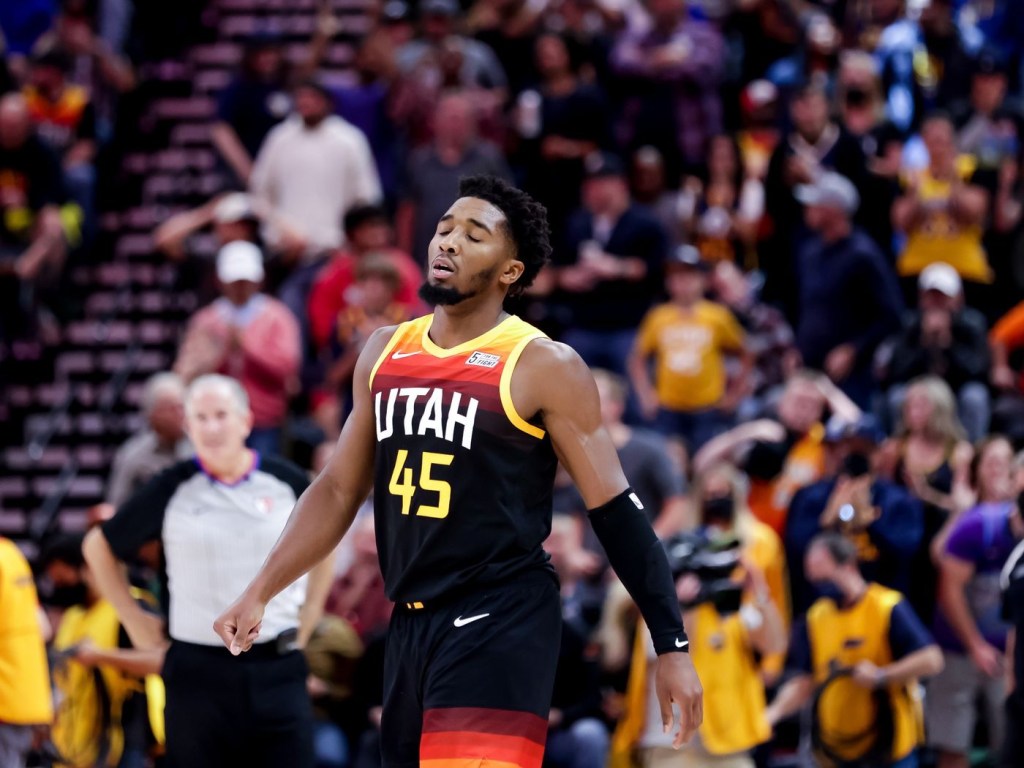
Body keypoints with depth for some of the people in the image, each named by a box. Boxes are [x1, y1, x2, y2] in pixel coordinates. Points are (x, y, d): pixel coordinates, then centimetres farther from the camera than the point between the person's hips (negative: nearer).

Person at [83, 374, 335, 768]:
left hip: (277, 667, 1)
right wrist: (133, 618, 7)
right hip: (198, 672, -1)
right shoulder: (172, 489, -1)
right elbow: (99, 546, 11)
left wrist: (308, 615, 14)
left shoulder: (287, 482, 3)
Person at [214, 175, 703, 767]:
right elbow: (339, 490, 19)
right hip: (411, 625, 7)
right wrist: (260, 594, 12)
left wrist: (673, 645, -9)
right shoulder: (385, 352, 12)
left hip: (503, 627, -7)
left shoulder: (544, 367, -7)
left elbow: (616, 510, -6)